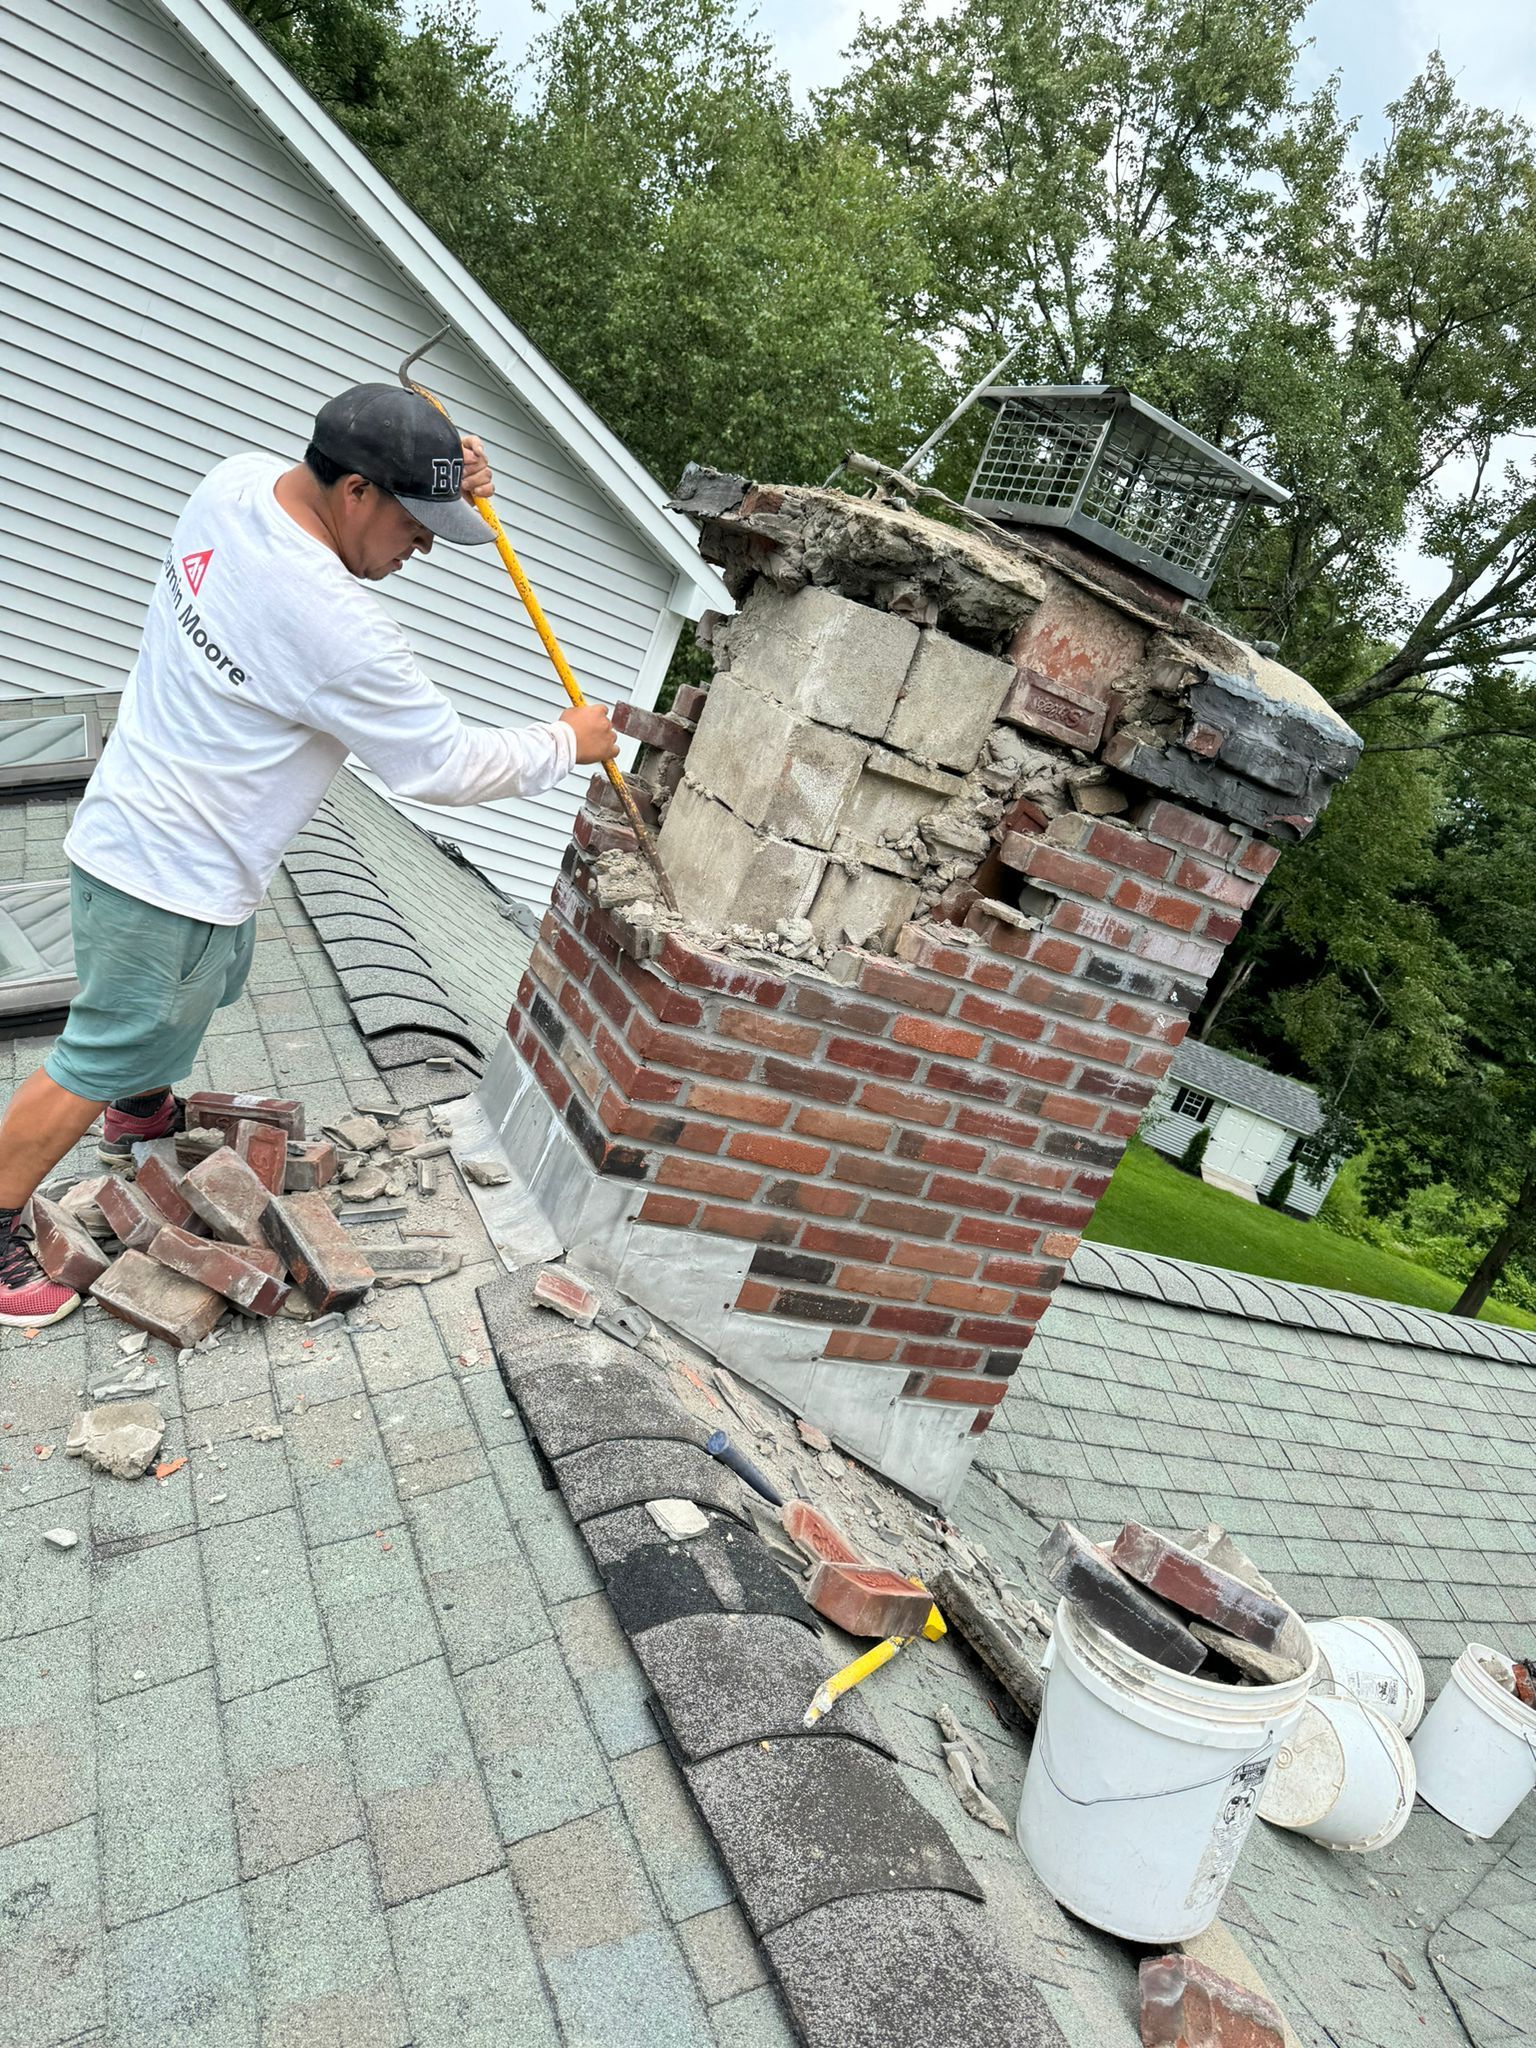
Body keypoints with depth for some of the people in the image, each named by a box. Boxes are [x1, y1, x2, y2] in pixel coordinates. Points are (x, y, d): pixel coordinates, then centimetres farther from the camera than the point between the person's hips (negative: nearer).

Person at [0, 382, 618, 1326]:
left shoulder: (238, 480, -8)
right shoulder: (331, 628, -33)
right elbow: (447, 764, -24)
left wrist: (445, 478, -6)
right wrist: (569, 743, -8)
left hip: (142, 824, 9)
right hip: (169, 877, -9)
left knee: (210, 982, 32)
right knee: (102, 1060, 7)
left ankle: (145, 1110, 58)